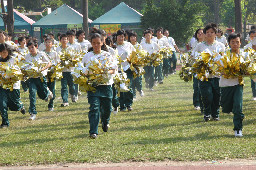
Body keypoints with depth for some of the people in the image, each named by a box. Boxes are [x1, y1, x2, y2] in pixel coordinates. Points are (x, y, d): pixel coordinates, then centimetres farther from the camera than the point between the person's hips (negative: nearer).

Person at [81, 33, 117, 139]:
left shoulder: (107, 55, 7)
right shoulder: (87, 56, 6)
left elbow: (113, 69, 7)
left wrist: (108, 72, -14)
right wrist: (88, 73, -14)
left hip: (106, 85, 1)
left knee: (107, 108, 11)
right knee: (94, 108, -13)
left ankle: (105, 122, 44)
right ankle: (93, 132, -14)